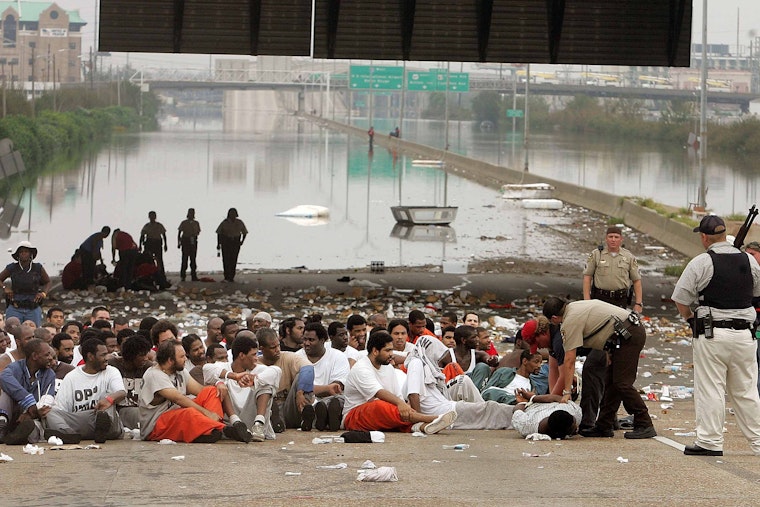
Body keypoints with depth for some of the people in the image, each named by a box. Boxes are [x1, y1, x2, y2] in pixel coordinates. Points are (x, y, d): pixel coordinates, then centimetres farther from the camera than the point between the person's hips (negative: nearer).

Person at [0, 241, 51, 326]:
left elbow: (48, 282, 18)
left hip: (33, 310, 0)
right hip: (15, 309, 0)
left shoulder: (38, 268, 3)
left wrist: (44, 293, 0)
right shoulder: (12, 268, 2)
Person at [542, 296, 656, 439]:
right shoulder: (573, 308, 17)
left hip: (629, 335, -10)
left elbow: (569, 361, -12)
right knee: (611, 382, 12)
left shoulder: (570, 321, -11)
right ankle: (604, 426, 15)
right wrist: (609, 351, 27)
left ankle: (645, 426, -11)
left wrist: (567, 391, -11)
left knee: (622, 383, -10)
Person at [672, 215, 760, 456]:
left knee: (710, 390, 0)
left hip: (712, 334, -4)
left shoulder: (701, 262, -9)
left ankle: (710, 442, 0)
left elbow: (680, 298, -6)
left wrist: (689, 317, 12)